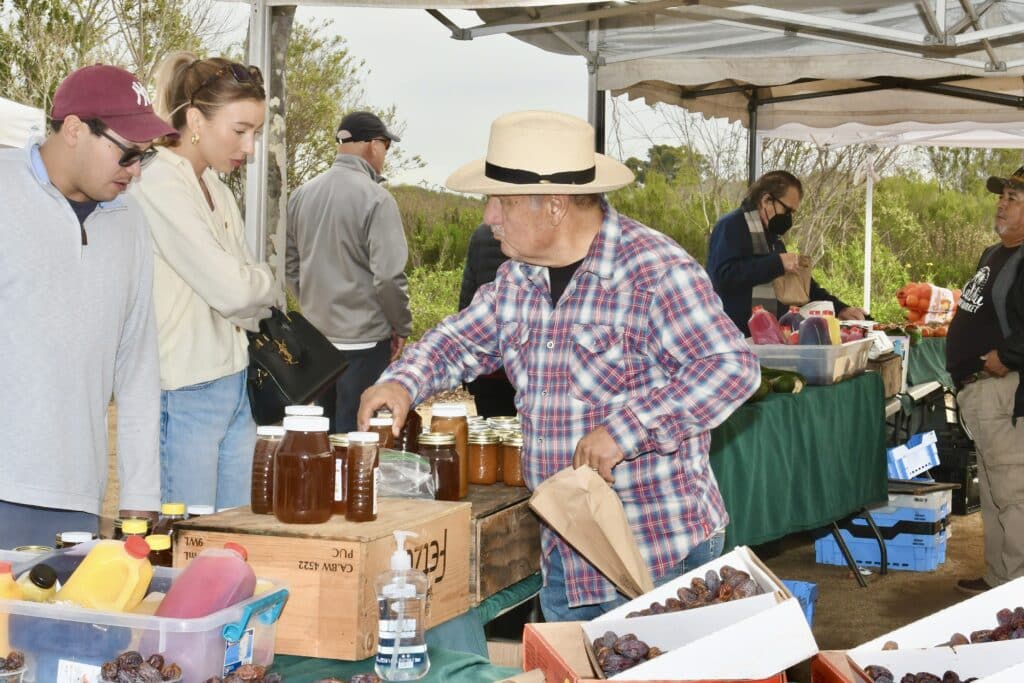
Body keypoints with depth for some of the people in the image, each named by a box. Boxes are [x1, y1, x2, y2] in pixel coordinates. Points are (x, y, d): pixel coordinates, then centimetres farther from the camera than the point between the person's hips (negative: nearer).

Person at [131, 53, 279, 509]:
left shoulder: (218, 191, 14)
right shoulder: (160, 187, -14)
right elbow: (231, 289, -18)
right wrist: (270, 286, 2)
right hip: (184, 397, -8)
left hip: (233, 389, 8)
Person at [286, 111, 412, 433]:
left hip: (316, 334, 7)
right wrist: (402, 327, -4)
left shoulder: (302, 195, 4)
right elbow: (388, 276, -18)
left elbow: (290, 264, 11)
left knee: (326, 429, 18)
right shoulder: (375, 198, -15)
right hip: (363, 340, -7)